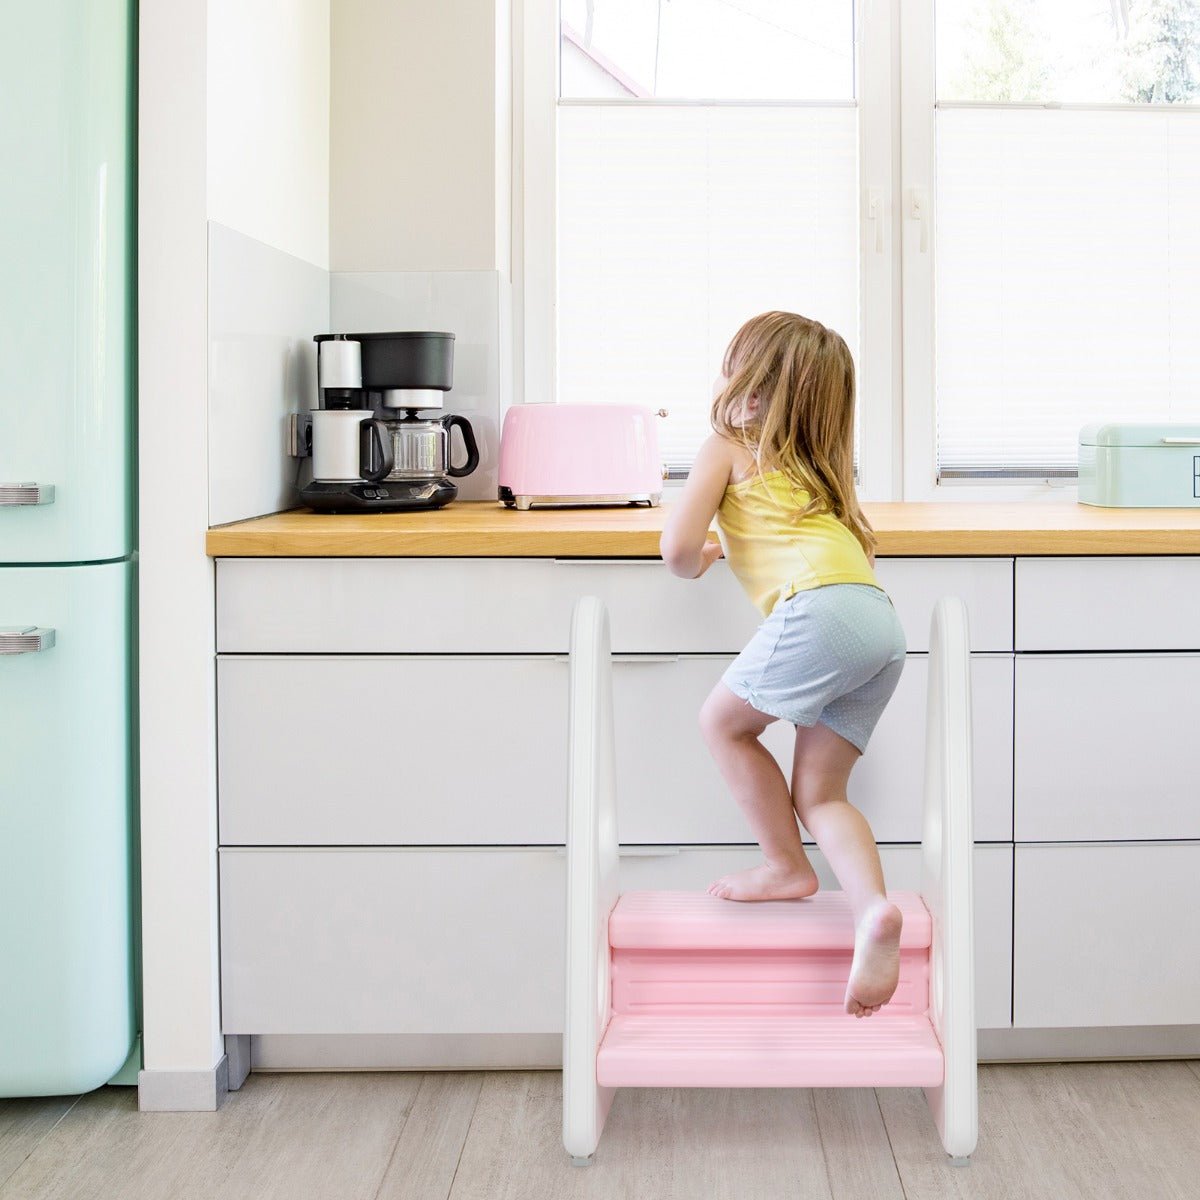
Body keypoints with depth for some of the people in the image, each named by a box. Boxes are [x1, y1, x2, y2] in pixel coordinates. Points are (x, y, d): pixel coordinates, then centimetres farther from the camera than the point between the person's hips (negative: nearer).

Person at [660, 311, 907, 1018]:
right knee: (819, 792, 10)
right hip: (884, 621, 8)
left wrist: (694, 565, 24)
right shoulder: (818, 469, 32)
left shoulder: (729, 446, 11)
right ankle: (875, 910, -12)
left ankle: (788, 867, 18)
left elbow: (678, 543, 0)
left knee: (724, 721, 14)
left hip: (822, 608, -8)